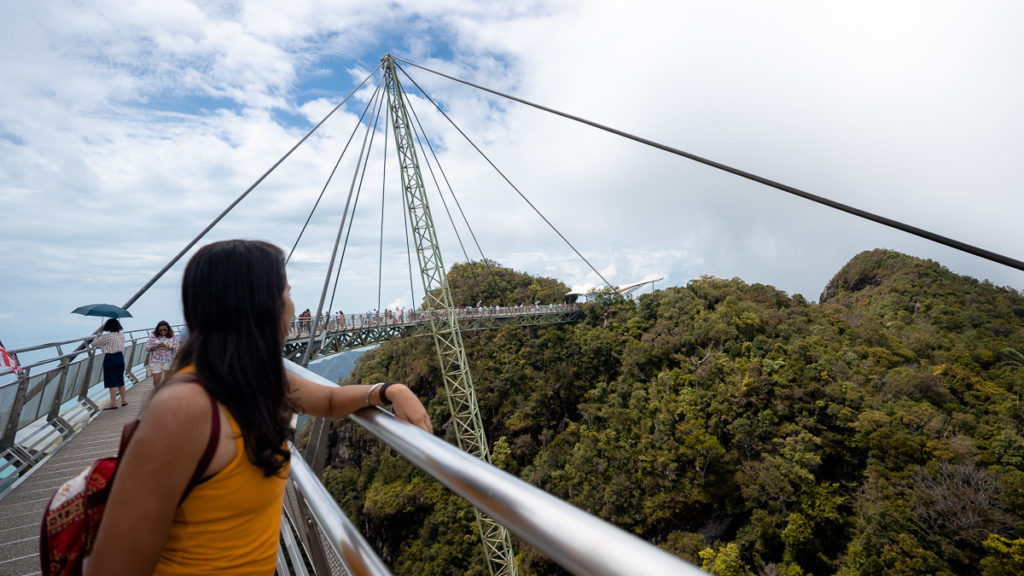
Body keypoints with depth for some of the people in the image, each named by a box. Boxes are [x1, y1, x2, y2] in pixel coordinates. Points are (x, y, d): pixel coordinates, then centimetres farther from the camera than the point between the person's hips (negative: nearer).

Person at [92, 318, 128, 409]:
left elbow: (94, 344, -3)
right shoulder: (122, 335, 4)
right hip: (120, 358, 6)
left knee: (112, 382, -2)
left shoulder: (106, 336, -13)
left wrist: (99, 333, 4)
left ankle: (113, 403, 1)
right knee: (120, 380, 17)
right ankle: (123, 400, 25)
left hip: (110, 359, -6)